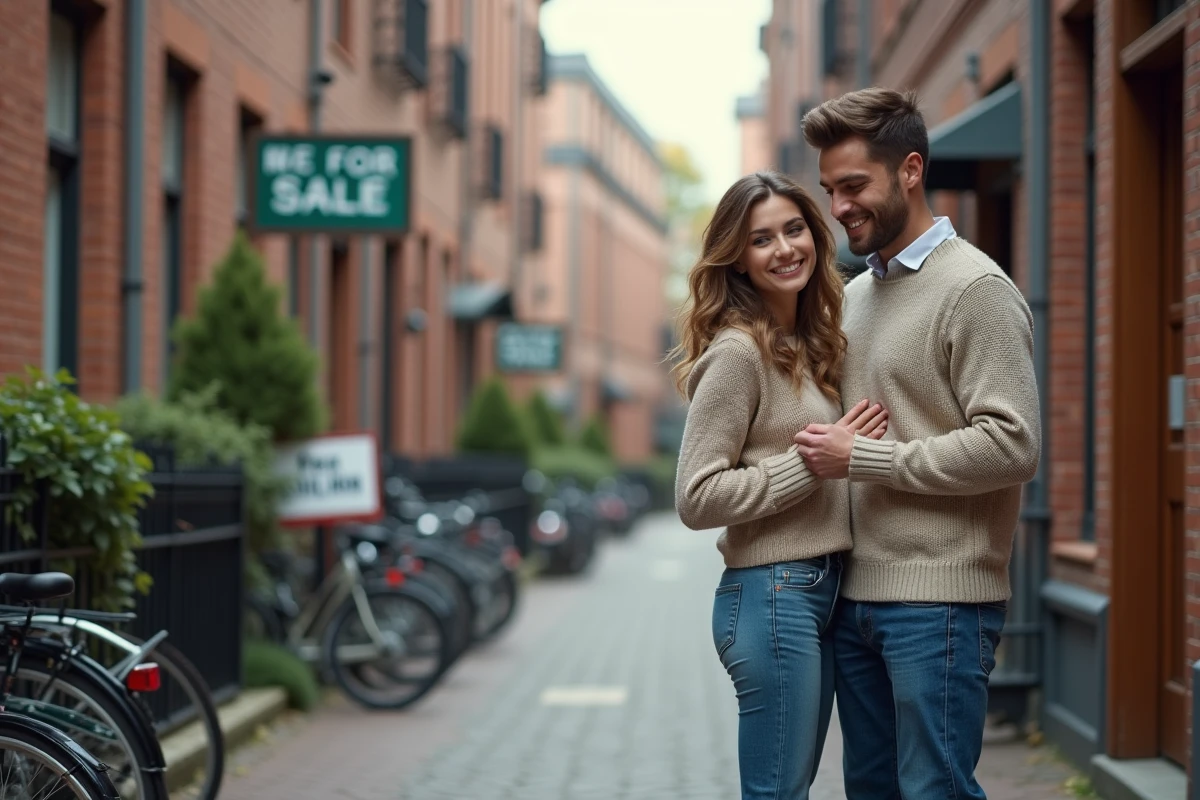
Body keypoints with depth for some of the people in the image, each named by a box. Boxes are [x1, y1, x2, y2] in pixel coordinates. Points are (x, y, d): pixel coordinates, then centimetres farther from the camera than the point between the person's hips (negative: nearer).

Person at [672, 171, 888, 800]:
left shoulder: (807, 347, 13)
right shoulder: (736, 353, -13)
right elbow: (696, 499, -17)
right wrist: (814, 459, -17)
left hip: (820, 592, 9)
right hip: (772, 596, -9)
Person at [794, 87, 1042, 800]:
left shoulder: (975, 289, -9)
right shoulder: (855, 296, 16)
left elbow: (1013, 444, -18)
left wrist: (861, 459, -16)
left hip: (939, 603, -8)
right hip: (855, 596, 8)